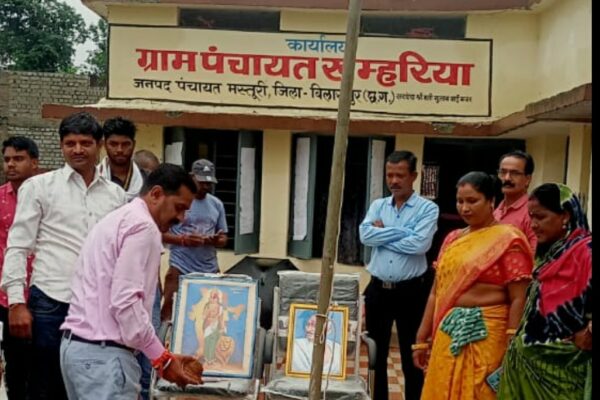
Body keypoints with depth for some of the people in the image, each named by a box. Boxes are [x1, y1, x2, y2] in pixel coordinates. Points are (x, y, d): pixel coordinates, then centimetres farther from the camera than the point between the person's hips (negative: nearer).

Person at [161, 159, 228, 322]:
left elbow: (223, 238, 15)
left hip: (210, 270, 4)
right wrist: (183, 239, -19)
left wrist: (216, 241, -9)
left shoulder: (217, 204, 11)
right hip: (180, 269, -4)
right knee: (171, 311, -3)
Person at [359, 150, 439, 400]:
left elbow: (419, 244, -20)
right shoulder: (377, 206, 8)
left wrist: (383, 234, -10)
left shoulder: (428, 209, -4)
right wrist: (404, 231, -14)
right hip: (378, 289, 4)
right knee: (376, 354, 15)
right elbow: (365, 235, -10)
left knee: (412, 357, 7)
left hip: (411, 292, -4)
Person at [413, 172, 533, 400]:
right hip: (448, 336, 6)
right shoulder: (452, 239, 11)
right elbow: (436, 293, 12)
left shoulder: (507, 240, -6)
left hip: (486, 337, -5)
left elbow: (518, 300, -11)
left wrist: (511, 350, -15)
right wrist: (422, 338, 11)